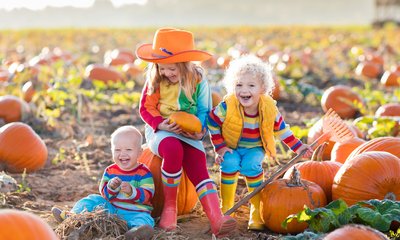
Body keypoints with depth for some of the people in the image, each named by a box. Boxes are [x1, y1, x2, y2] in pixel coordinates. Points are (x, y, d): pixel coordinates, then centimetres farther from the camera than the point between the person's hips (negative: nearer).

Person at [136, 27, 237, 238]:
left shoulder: (199, 82, -4)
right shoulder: (155, 80, -4)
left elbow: (204, 111, 5)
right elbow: (145, 108, 0)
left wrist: (200, 131, -15)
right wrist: (161, 124, -19)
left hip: (188, 134, 1)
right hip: (160, 131, -1)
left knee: (199, 167, -23)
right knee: (173, 149, -36)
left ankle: (216, 220, -40)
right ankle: (169, 206, -19)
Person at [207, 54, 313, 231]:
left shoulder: (269, 108, -19)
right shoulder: (227, 107, -26)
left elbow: (281, 129, -1)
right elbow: (212, 122, -9)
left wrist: (297, 146, -3)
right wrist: (220, 147, -11)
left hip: (255, 148, 1)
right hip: (231, 146, 0)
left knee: (251, 166, -28)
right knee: (230, 164, -29)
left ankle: (257, 212, -10)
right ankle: (226, 208, -8)